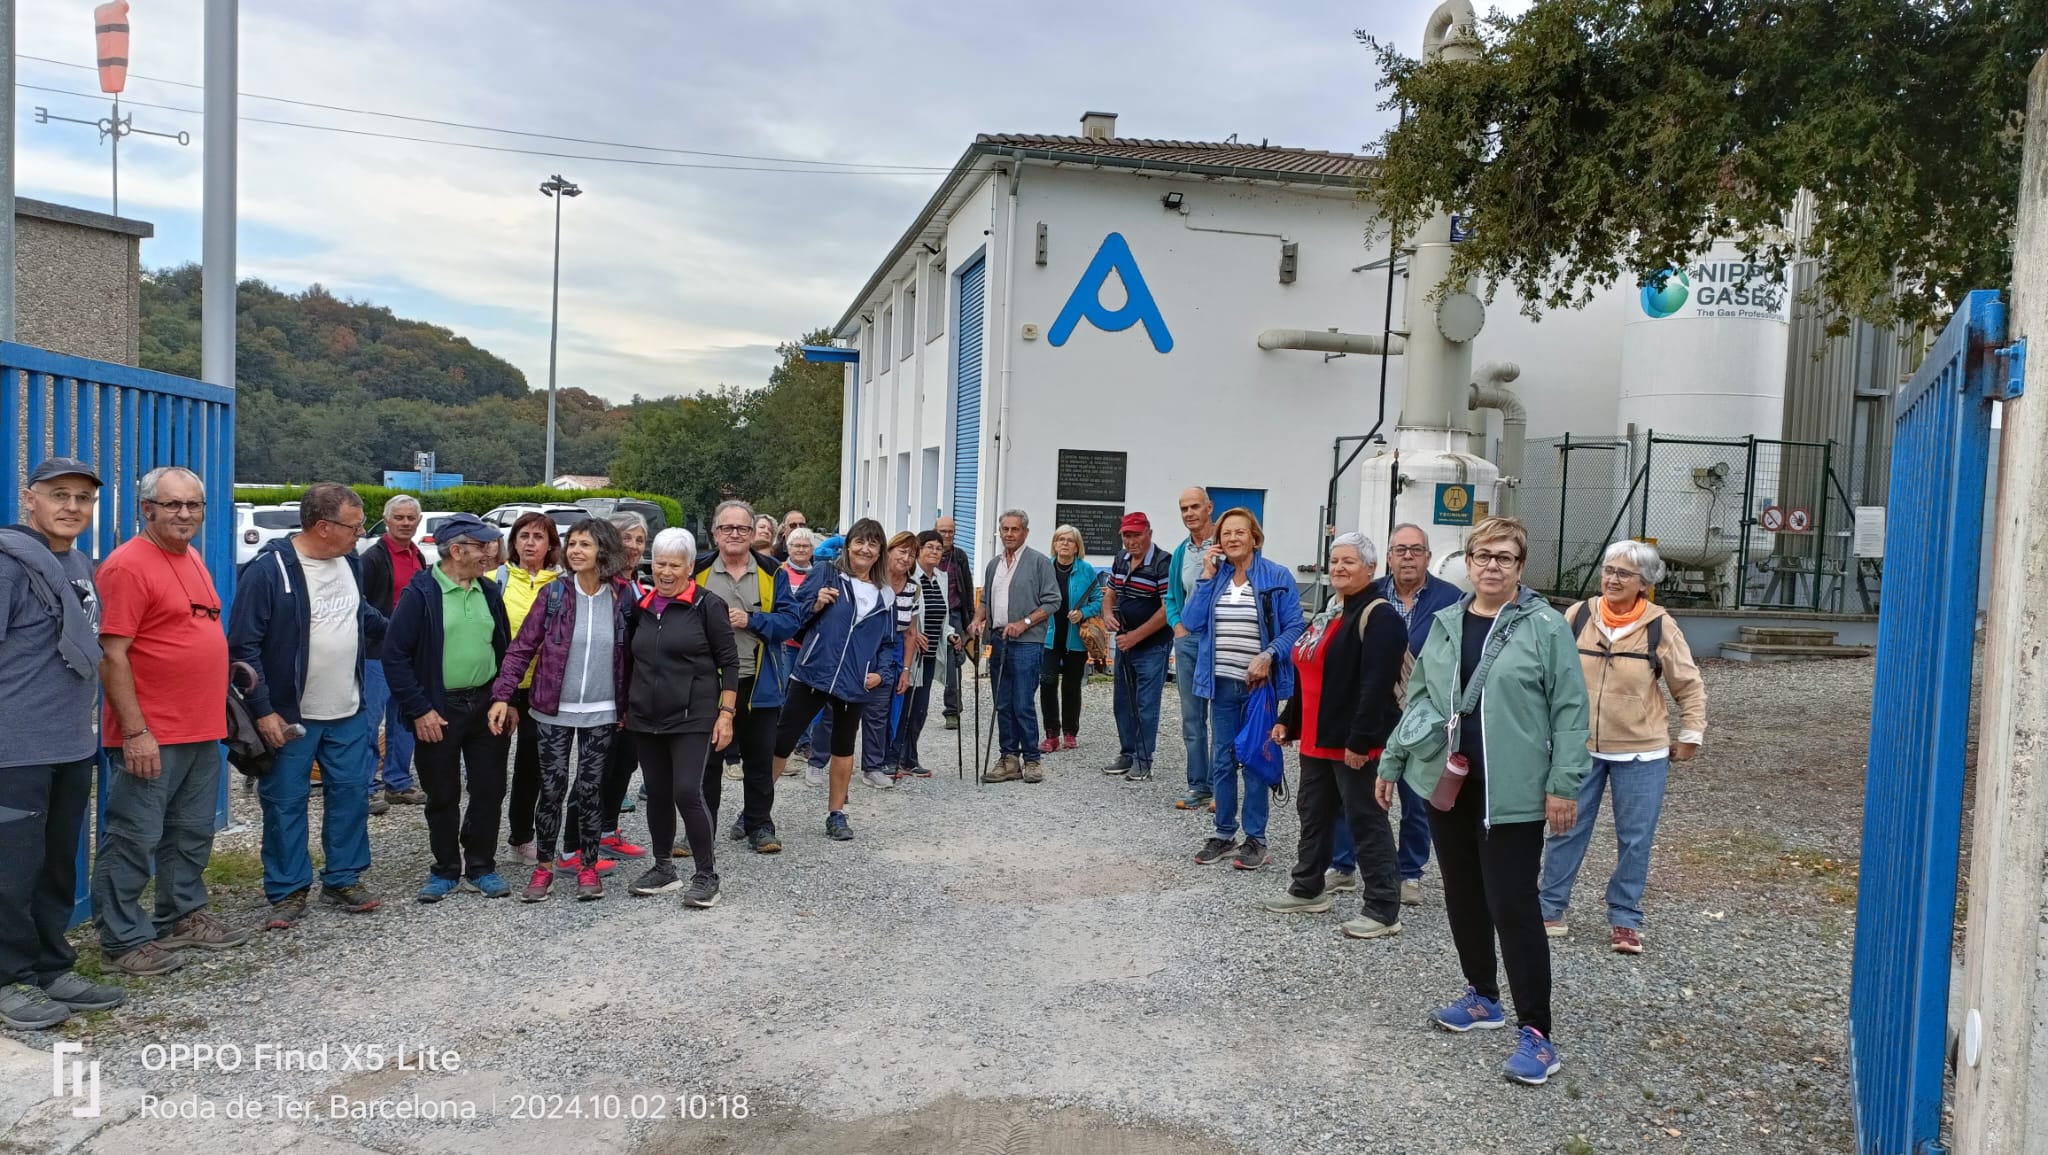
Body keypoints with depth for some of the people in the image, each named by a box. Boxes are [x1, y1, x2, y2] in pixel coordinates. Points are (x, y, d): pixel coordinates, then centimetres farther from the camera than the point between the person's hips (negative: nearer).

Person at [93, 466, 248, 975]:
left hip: (202, 730, 9)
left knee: (192, 835, 17)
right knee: (134, 839, 0)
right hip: (150, 737, -9)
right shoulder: (129, 565, -13)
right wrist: (134, 732, -19)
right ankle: (123, 940, 10)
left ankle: (183, 917, 30)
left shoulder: (192, 559, 13)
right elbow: (112, 654, -16)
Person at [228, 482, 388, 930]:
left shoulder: (350, 561, 4)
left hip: (350, 713, 6)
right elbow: (243, 645, -16)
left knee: (351, 794, 10)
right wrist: (263, 711, -17)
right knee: (285, 803, 5)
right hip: (289, 717, -6)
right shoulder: (269, 569, -17)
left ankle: (344, 880, 24)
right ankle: (288, 891, 18)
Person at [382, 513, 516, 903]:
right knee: (443, 795, 8)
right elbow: (395, 655, -12)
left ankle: (481, 867, 21)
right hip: (439, 710, -4)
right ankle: (446, 870, 23)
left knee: (489, 790, 7)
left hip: (487, 706, 4)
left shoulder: (490, 592, 7)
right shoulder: (421, 593, -10)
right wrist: (419, 710, -14)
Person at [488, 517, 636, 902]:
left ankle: (588, 866, 20)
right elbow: (522, 647, -5)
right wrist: (502, 695, -13)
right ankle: (543, 867, 18)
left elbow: (630, 653, 3)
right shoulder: (554, 593, -5)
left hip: (600, 712, 0)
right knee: (552, 787, 4)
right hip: (553, 711, 0)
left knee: (590, 788, 7)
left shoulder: (623, 596, -3)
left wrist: (627, 705, 1)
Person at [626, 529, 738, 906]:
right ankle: (663, 868, 25)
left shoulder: (708, 605, -7)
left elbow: (729, 661, -6)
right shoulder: (643, 606, 10)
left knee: (687, 793, -12)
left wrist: (726, 713, -11)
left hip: (692, 717, -6)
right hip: (646, 717, 6)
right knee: (657, 794, 11)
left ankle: (707, 875, 0)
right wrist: (626, 706, 18)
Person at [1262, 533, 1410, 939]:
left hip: (1356, 744, -10)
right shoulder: (1330, 614, 16)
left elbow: (1376, 686, -23)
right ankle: (1308, 890, 34)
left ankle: (1383, 909, 6)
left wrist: (1359, 740, -25)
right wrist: (1288, 721, 18)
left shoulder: (1379, 617, -15)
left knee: (1366, 821, -3)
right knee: (1313, 813, 19)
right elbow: (1307, 676, 21)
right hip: (1318, 739, 10)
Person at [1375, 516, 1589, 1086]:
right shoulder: (1445, 624, 9)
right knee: (1463, 898, 16)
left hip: (1511, 793, -6)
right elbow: (1418, 697, 14)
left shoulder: (1545, 627, -8)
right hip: (1448, 784, 6)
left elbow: (1569, 710, -9)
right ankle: (1482, 996, 34)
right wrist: (1392, 763, 13)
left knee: (1513, 907, -5)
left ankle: (1536, 1033, 4)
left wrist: (1564, 784, -13)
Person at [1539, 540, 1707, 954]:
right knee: (1565, 830, 7)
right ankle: (1550, 909, 20)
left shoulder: (1660, 626, -9)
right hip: (1579, 747, 1)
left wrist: (1690, 736, 1)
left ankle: (1624, 919, 20)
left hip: (1641, 753, -1)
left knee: (1634, 839, 6)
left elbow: (1689, 686, 2)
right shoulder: (1578, 616, -5)